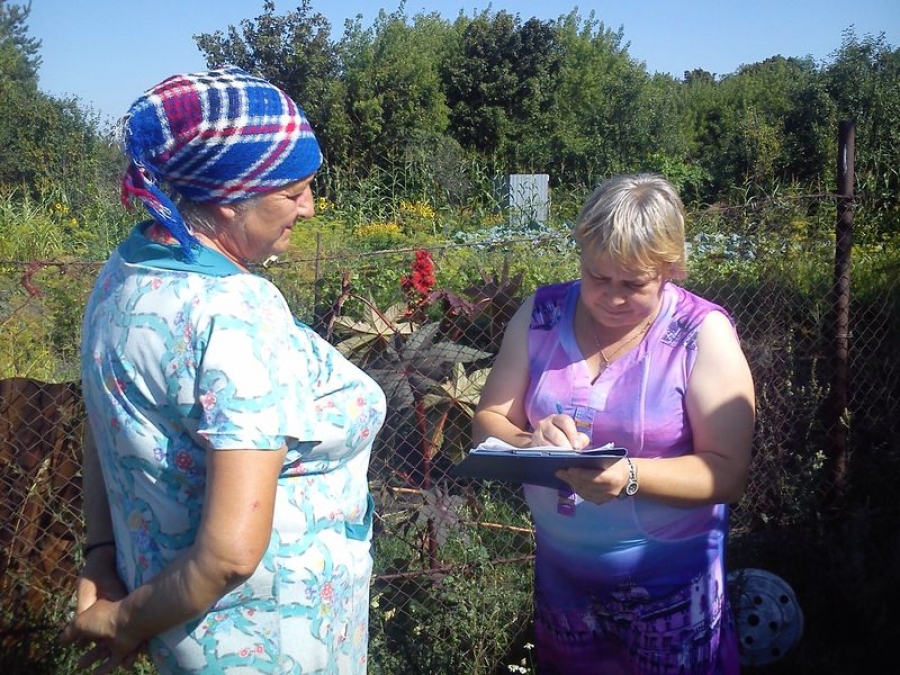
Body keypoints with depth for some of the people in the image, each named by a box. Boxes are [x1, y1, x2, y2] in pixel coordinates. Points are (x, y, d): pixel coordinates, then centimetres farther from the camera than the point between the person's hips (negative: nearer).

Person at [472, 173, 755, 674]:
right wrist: (530, 443, -26)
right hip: (560, 575, 4)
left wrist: (630, 476, -35)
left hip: (669, 589, -3)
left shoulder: (704, 334, -15)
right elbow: (488, 423, -4)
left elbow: (727, 472, -19)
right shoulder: (541, 316, -5)